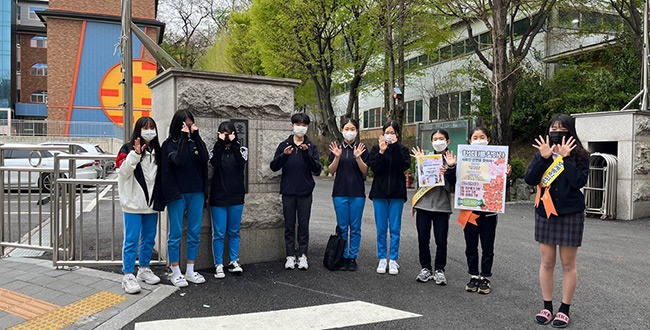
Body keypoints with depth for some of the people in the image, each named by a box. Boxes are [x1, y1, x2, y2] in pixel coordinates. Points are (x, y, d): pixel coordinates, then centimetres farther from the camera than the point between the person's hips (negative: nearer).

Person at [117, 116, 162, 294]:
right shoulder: (128, 149, -4)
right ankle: (128, 275, 6)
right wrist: (135, 154, -29)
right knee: (132, 241, -3)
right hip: (133, 204, -5)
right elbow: (124, 171, -19)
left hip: (151, 203, 6)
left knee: (149, 239, 14)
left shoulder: (157, 151, 11)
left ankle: (144, 269, 29)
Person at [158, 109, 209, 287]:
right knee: (176, 233, 2)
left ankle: (190, 271, 19)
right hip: (177, 193, -4)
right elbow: (178, 160, -20)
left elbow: (205, 158, -10)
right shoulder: (169, 144, -1)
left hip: (196, 193, 4)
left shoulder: (195, 141, 8)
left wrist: (195, 135, -14)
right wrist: (184, 137, -16)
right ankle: (176, 273, 13)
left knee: (195, 233, 8)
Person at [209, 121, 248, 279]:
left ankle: (234, 262, 19)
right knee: (219, 233, 1)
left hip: (236, 197, 1)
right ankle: (218, 265, 10)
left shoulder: (241, 150, 6)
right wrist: (220, 143, -15)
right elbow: (214, 162, -17)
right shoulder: (216, 150, 5)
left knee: (234, 232, 9)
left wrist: (233, 144, -16)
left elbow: (241, 163, -15)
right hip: (218, 197, -1)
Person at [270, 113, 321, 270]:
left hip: (305, 192, 0)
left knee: (304, 225, 4)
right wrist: (283, 155, -19)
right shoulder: (284, 145, 6)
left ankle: (303, 255, 13)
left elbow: (317, 170, -5)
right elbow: (274, 167, -1)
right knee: (289, 225, 6)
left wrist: (307, 154, -19)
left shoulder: (312, 147, 5)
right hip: (288, 192, 1)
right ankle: (290, 256, 13)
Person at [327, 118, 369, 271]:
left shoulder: (362, 149, 2)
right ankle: (343, 257, 16)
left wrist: (358, 157, -18)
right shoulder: (336, 148, 6)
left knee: (355, 227, 4)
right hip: (340, 192, 1)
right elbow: (331, 170, 2)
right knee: (342, 227, 5)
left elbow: (365, 171, -3)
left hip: (357, 193, -1)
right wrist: (337, 157, -14)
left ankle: (352, 257, 14)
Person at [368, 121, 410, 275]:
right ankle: (382, 259, 15)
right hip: (380, 192, 1)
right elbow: (374, 167, -8)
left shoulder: (402, 149, 5)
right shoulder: (376, 149, 6)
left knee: (395, 229, 3)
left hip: (396, 193, 0)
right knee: (381, 229, 5)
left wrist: (395, 146, -15)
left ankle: (393, 260, 12)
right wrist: (382, 151, -17)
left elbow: (405, 165, -14)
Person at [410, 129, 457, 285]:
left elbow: (452, 186, -7)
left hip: (442, 206, -2)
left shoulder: (452, 160, 4)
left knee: (441, 240, 0)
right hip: (423, 204, 2)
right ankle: (425, 268, 21)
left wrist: (450, 168, -20)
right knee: (423, 239, 6)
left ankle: (439, 270, 17)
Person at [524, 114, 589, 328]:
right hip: (545, 214, 3)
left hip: (571, 214, -3)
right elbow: (529, 180, -8)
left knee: (568, 264, 6)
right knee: (547, 262, 9)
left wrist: (565, 158, -19)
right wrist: (544, 158, -17)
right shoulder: (541, 154, 4)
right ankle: (547, 307, 21)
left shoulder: (579, 156, -3)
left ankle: (565, 310, 18)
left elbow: (579, 182, -18)